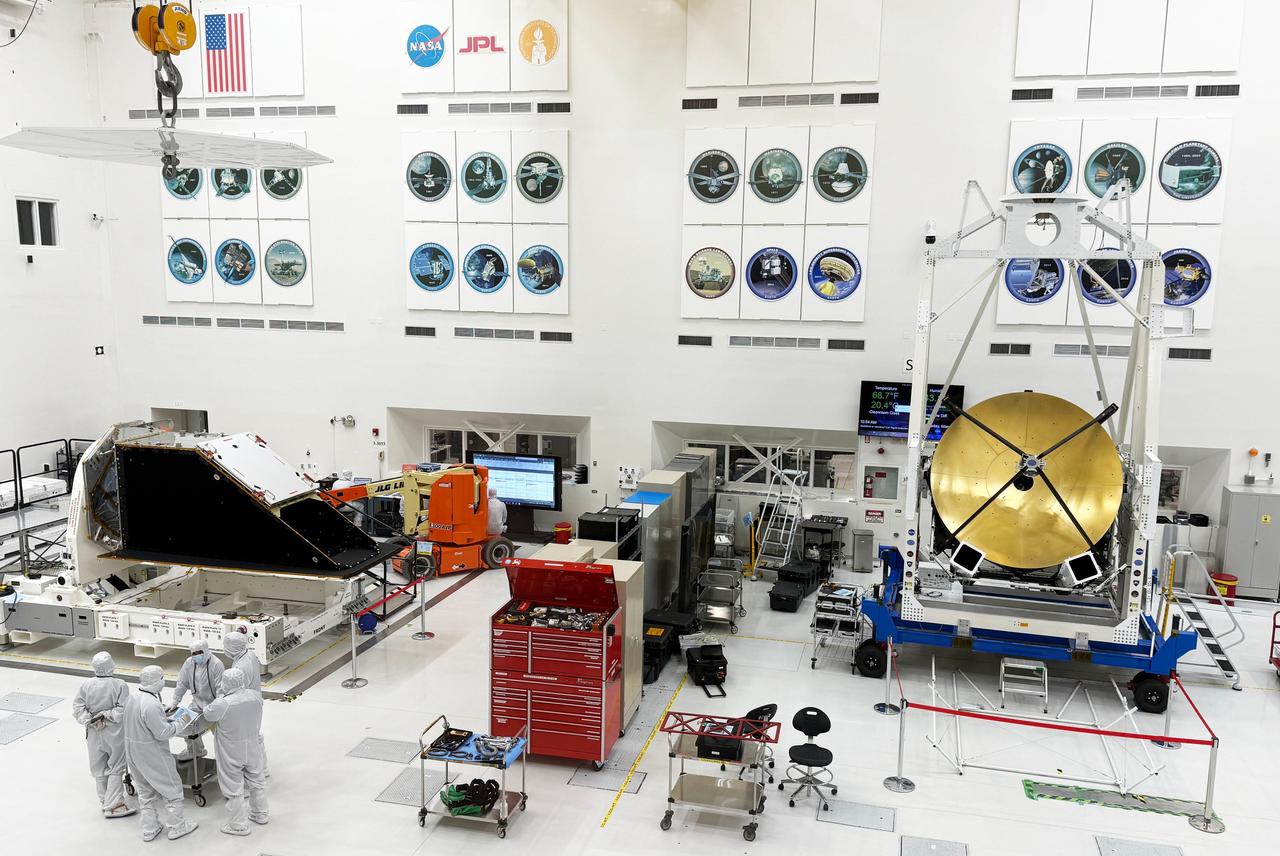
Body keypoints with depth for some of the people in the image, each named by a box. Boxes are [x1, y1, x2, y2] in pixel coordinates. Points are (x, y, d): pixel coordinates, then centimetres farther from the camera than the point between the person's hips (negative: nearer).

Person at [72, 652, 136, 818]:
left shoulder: (86, 685, -6)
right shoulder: (120, 685, -17)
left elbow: (77, 707, -6)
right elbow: (123, 710, -21)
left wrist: (89, 720, -8)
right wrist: (108, 715, -8)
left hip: (94, 733, 4)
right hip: (114, 733, -4)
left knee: (99, 769, 17)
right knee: (116, 768, 5)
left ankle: (105, 801, 30)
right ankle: (113, 805, 3)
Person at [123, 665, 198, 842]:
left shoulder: (133, 698, -2)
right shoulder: (151, 705, -30)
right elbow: (162, 733, -25)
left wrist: (164, 718, 8)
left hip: (133, 752, 9)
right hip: (152, 755, -9)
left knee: (146, 792, 23)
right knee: (171, 788, 9)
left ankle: (149, 829, 34)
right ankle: (176, 826, 21)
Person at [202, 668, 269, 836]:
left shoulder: (222, 705, -29)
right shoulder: (255, 696, -12)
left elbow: (207, 714, -9)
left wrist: (220, 696, 2)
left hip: (231, 754, -5)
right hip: (252, 751, 5)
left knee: (234, 789, 11)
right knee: (256, 782, 23)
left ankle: (239, 825, 24)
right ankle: (260, 814, 40)